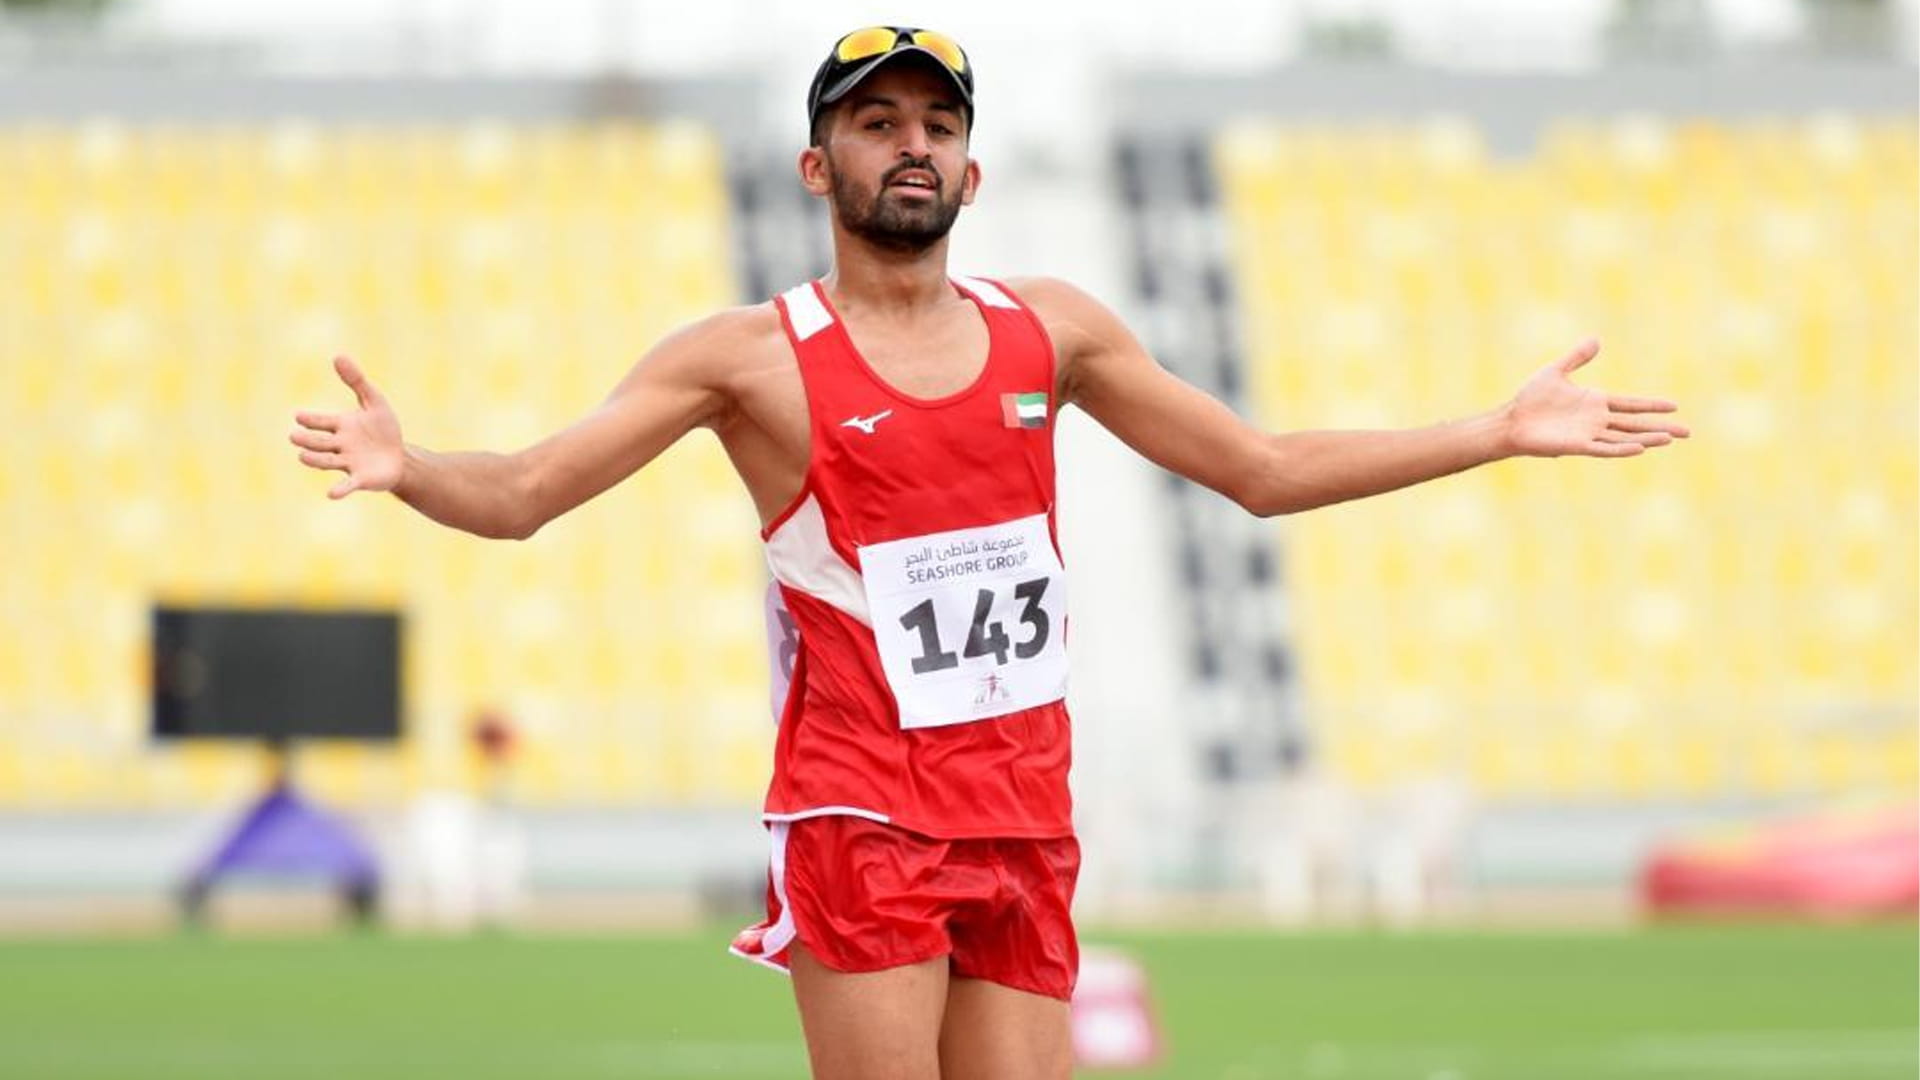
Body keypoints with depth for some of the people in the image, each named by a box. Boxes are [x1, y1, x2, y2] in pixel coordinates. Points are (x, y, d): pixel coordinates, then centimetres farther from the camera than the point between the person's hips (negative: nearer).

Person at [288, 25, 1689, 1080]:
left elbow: (1263, 470, 18)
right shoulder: (755, 357, -3)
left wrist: (1503, 433, 15)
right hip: (862, 815, -5)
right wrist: (405, 470, -30)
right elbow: (522, 493, -8)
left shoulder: (1050, 331, 10)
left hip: (1025, 822, 5)